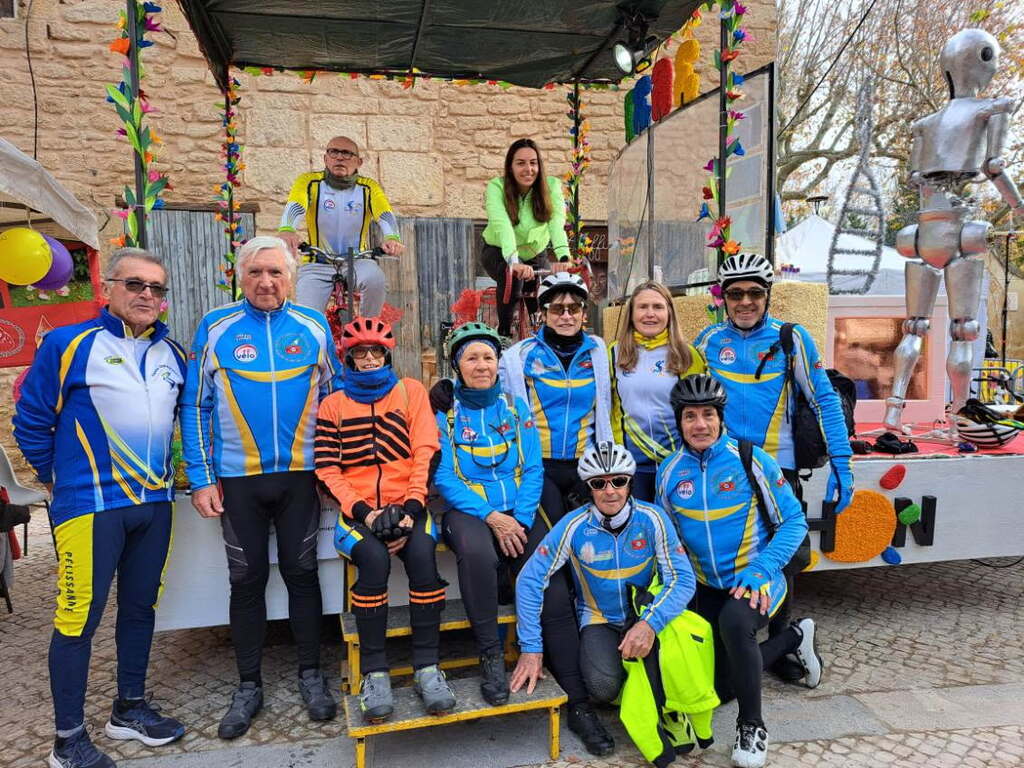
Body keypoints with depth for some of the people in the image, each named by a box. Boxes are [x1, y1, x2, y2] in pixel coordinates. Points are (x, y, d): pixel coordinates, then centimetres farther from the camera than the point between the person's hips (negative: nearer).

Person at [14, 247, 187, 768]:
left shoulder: (171, 352, 8)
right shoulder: (69, 344, -7)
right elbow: (30, 422, -2)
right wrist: (58, 478, 5)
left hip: (155, 503, 6)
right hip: (91, 504, -5)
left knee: (141, 607, 15)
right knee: (79, 616, -2)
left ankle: (130, 709, 31)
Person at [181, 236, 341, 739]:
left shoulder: (314, 328, 2)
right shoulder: (215, 328, -1)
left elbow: (331, 397, 9)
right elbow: (195, 406, 1)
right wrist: (202, 479, -4)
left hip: (300, 475, 1)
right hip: (238, 479, 0)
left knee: (301, 573, 10)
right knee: (247, 580, 10)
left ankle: (310, 675, 26)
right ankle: (249, 686, 26)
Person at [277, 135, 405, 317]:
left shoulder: (368, 187, 0)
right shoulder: (309, 182, -2)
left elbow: (385, 215, -17)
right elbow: (294, 207, -21)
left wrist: (391, 239, -41)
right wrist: (286, 230, -45)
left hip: (358, 262, 0)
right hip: (317, 265, 0)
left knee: (375, 278, -33)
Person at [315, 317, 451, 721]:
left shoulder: (411, 391, 10)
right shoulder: (333, 405, 12)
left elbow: (424, 453, 0)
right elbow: (328, 469, 4)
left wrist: (410, 510, -12)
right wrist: (363, 511, -11)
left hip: (406, 506, 0)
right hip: (358, 510, 0)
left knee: (422, 554, -30)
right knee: (375, 560, -31)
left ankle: (427, 667, -19)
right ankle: (375, 673, -18)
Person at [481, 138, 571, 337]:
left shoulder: (551, 186, -18)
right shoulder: (497, 187, -24)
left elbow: (557, 222, -34)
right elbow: (502, 224, -41)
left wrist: (564, 258, -52)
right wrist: (514, 261, -59)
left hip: (534, 254, 3)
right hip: (499, 253, -3)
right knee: (512, 277, -34)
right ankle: (504, 332, -14)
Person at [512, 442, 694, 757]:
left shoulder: (652, 519, -14)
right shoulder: (574, 526, -15)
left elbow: (683, 578, -15)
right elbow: (530, 579, -12)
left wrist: (650, 622, -32)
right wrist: (531, 649, -15)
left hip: (645, 615, 2)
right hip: (599, 620, -2)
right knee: (603, 686, -30)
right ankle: (582, 708, 7)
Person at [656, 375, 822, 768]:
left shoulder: (750, 459, -14)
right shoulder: (669, 471, -3)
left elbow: (794, 521, -11)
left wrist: (759, 571, -23)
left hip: (756, 581, -5)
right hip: (707, 587, 5)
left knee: (734, 621, -39)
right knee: (720, 688, 9)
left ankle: (752, 725, -13)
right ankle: (793, 638, 34)